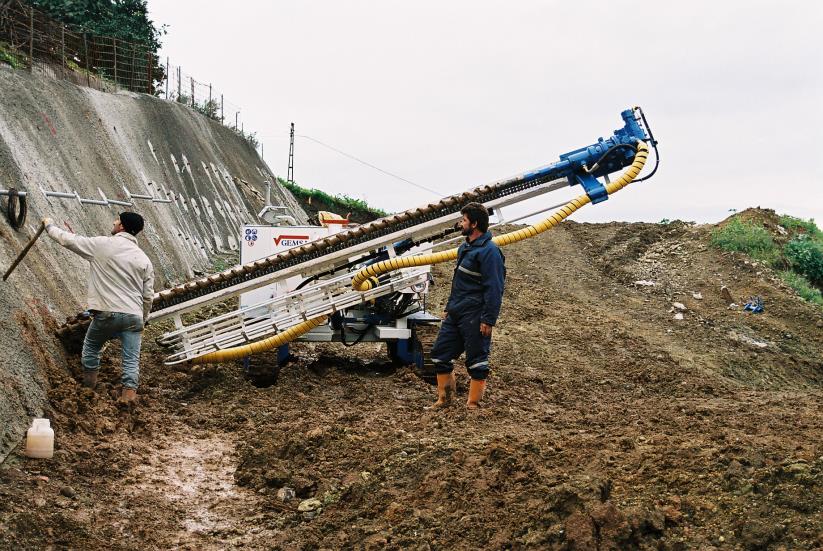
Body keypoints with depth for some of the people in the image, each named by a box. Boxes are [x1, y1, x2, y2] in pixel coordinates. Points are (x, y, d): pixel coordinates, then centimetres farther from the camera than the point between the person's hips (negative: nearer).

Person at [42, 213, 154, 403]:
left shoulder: (103, 245, -3)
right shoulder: (144, 259, 8)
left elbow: (68, 240, 6)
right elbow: (148, 296, 9)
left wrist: (49, 225, 24)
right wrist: (142, 321, 20)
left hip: (106, 314, -2)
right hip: (134, 316, 2)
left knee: (91, 345, 25)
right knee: (131, 359, 1)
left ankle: (89, 380, 36)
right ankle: (129, 391, -12)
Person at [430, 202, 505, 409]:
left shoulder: (489, 251, -14)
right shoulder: (465, 248, 16)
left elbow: (494, 289, -18)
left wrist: (488, 320, -21)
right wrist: (449, 307, 22)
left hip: (474, 318, -10)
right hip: (455, 315, 10)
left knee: (476, 360, 0)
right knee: (440, 353, 10)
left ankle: (473, 404, 9)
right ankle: (444, 397, 21)